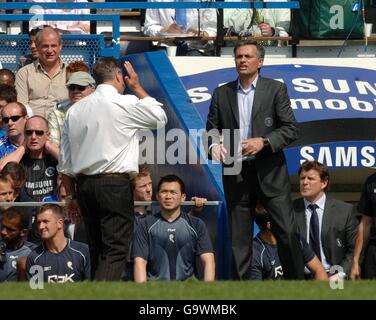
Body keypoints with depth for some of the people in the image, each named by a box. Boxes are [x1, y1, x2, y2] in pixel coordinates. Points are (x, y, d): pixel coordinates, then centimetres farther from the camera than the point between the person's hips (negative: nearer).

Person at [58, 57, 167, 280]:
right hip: (115, 184, -6)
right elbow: (160, 117, 11)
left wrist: (72, 196, 21)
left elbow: (65, 162, 13)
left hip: (84, 184, 6)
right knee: (116, 250, -8)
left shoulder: (75, 110, 11)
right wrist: (137, 87, 18)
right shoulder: (127, 104, -7)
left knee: (97, 249, 15)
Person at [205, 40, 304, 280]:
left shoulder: (276, 89, 2)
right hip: (236, 175, 2)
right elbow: (212, 128, 12)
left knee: (288, 233, -6)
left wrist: (263, 141, -17)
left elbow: (291, 129, -3)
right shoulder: (222, 94, 10)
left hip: (269, 172, -2)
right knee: (239, 239, 5)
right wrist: (214, 145, -10)